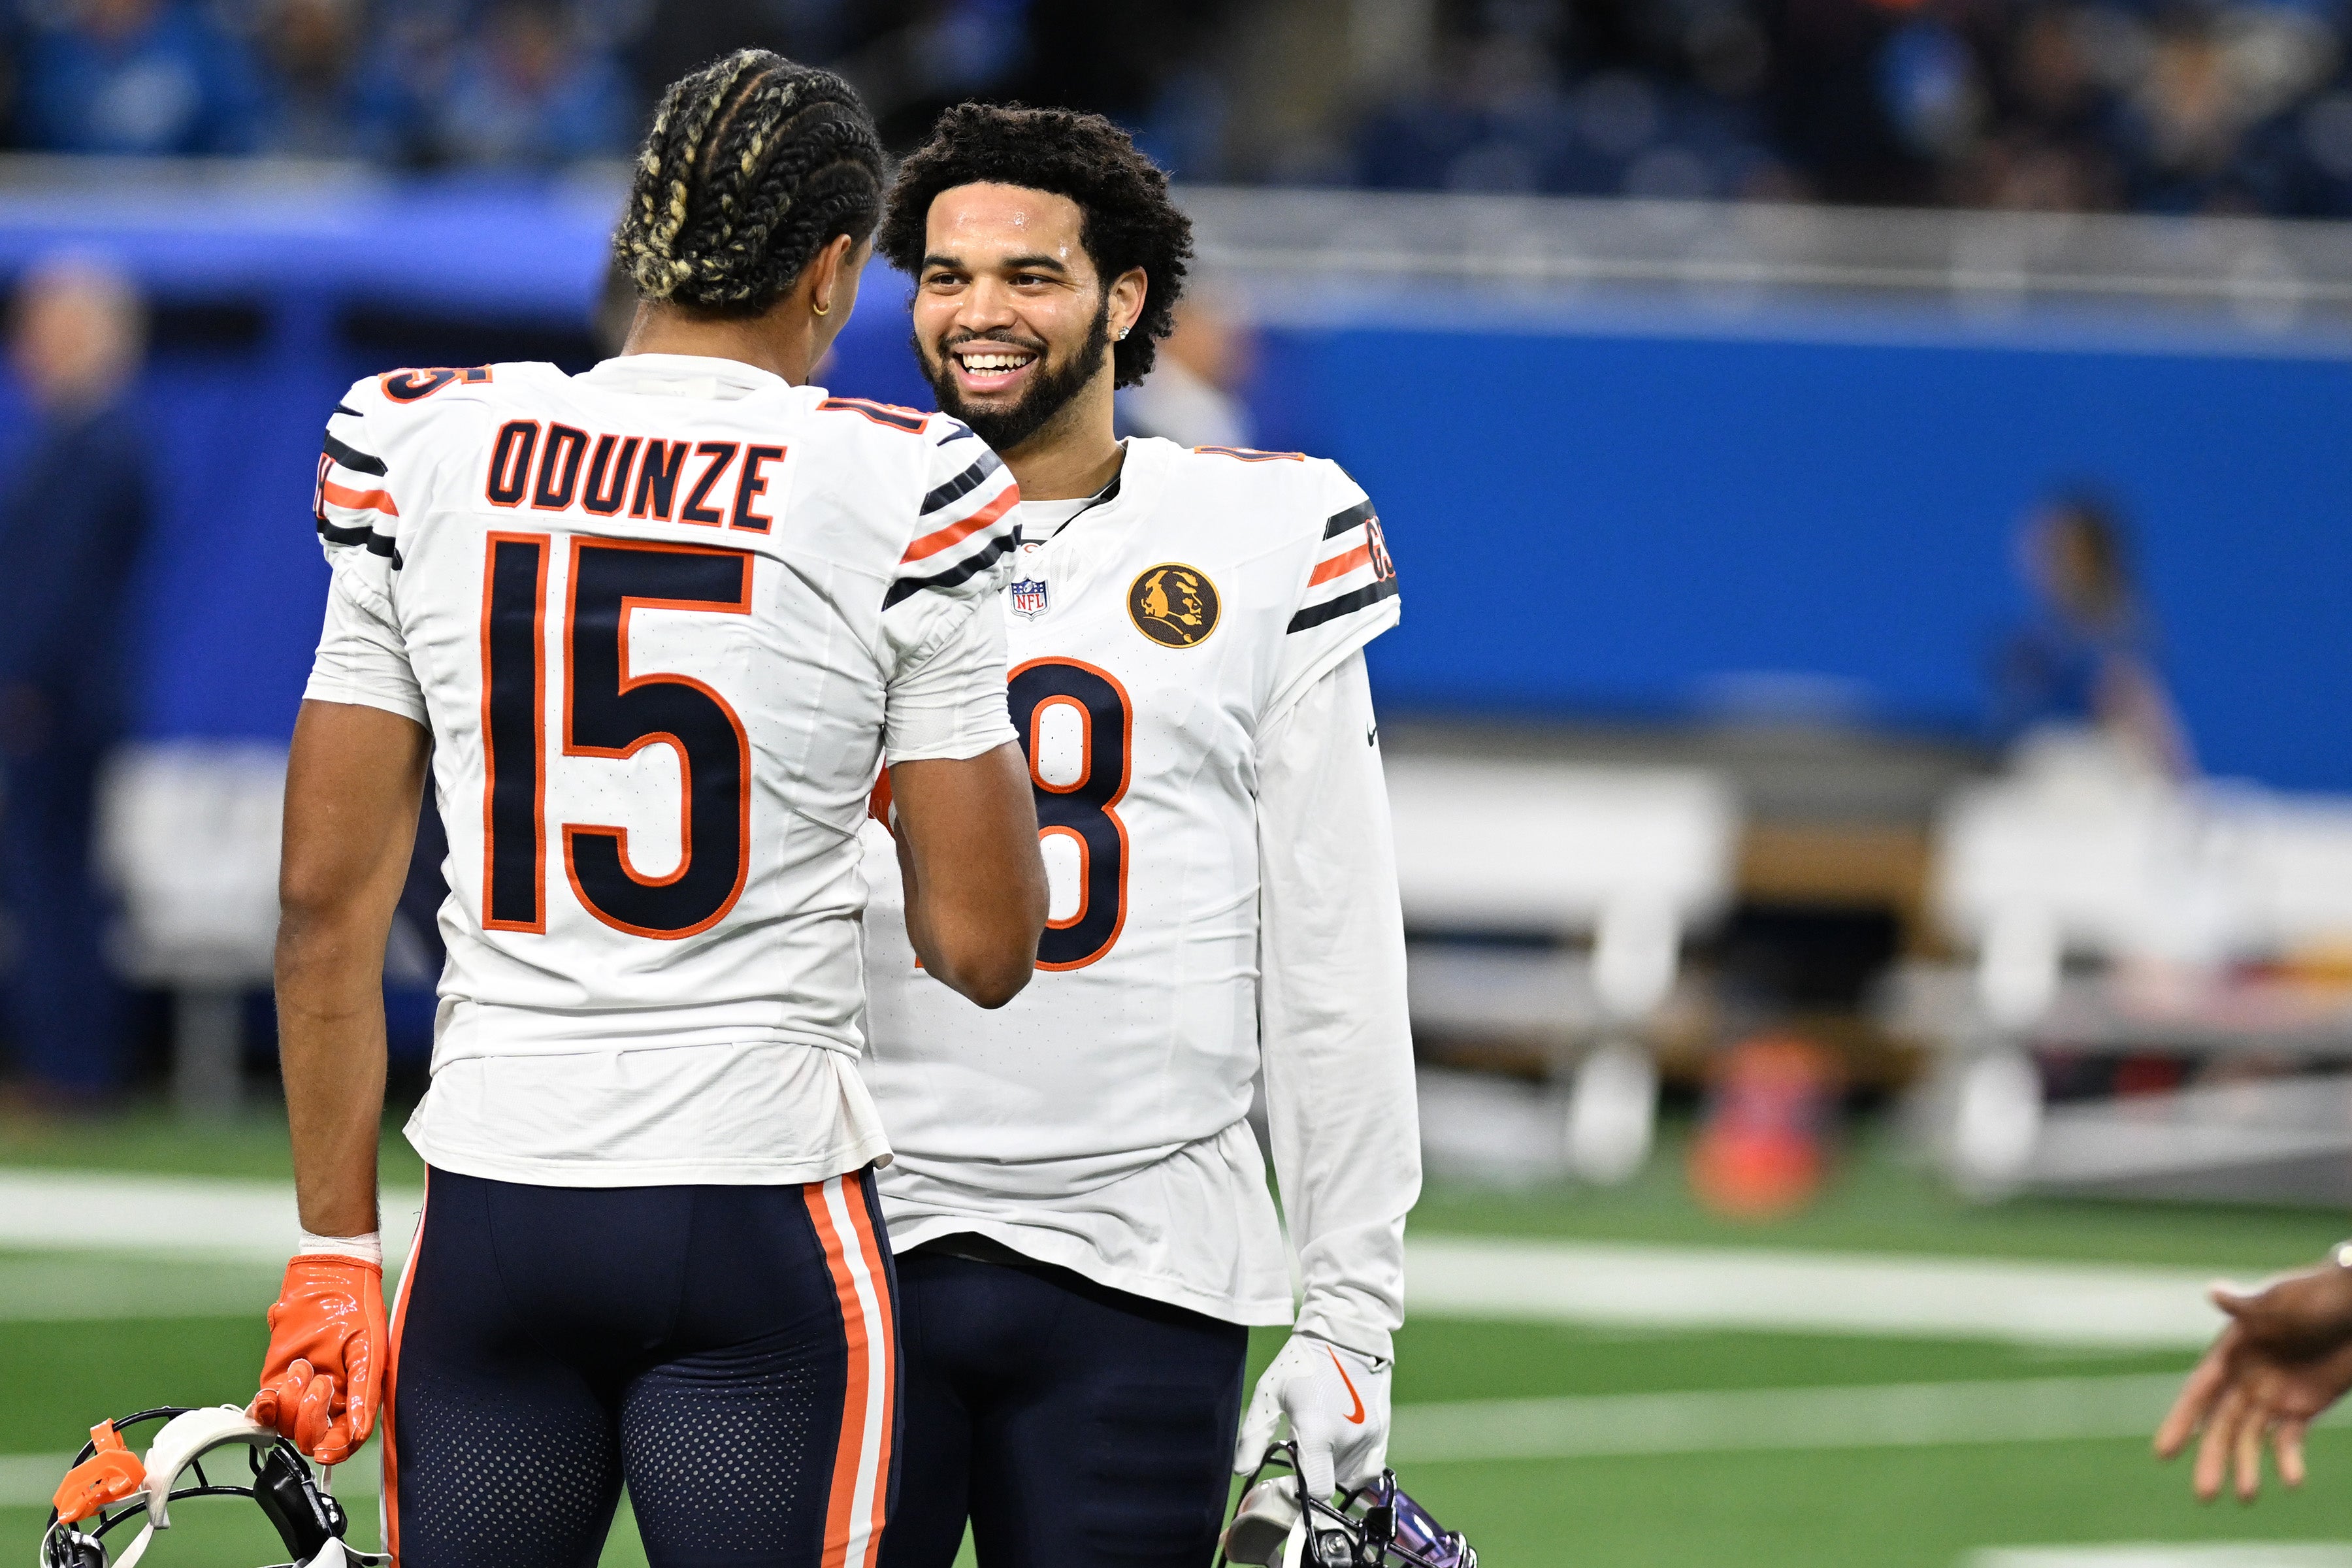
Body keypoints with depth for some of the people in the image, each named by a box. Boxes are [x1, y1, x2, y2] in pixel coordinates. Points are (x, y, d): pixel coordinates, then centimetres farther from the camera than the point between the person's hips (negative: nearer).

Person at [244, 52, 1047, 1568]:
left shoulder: (420, 452, 3)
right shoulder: (896, 492, -5)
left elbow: (328, 897, 4)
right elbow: (984, 946, -3)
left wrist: (335, 1249, 10)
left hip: (490, 1212, 3)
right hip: (760, 1202, -3)